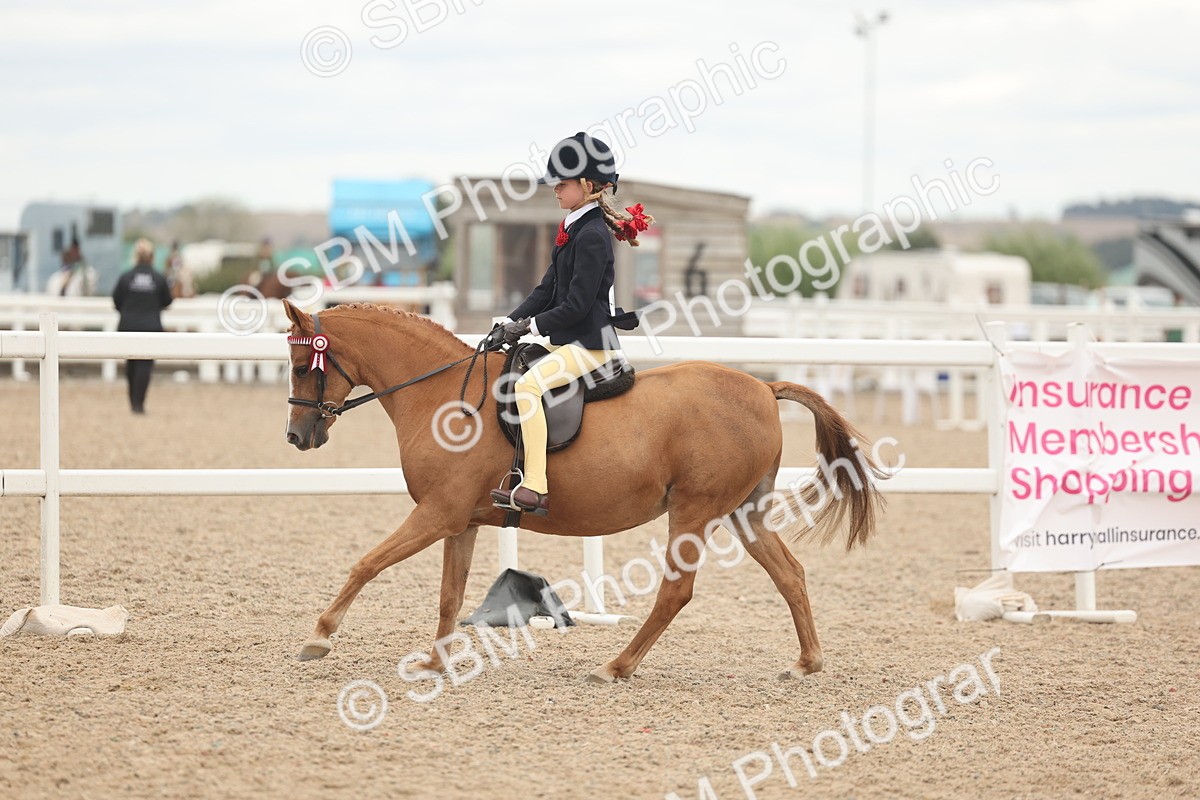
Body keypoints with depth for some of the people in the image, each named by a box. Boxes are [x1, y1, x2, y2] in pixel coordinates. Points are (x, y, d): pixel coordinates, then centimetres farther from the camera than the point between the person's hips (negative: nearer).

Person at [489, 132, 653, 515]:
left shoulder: (592, 236, -16)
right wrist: (511, 323, 5)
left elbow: (577, 304, -21)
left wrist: (532, 325, -14)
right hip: (569, 340, 11)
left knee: (528, 385, -29)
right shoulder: (573, 231, 14)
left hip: (589, 343, -11)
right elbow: (548, 289, 16)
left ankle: (535, 489, -34)